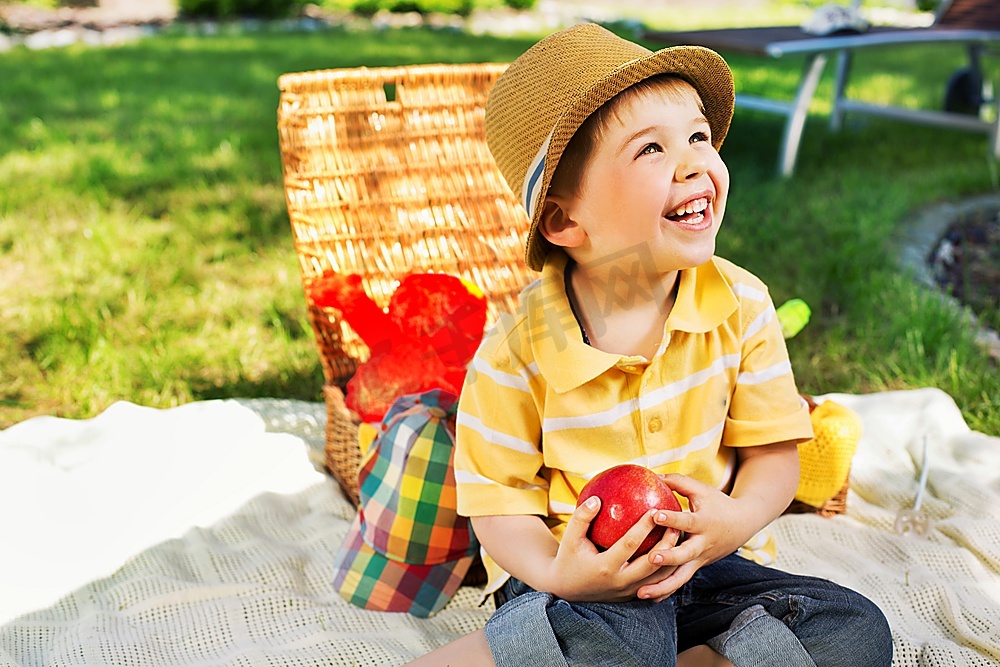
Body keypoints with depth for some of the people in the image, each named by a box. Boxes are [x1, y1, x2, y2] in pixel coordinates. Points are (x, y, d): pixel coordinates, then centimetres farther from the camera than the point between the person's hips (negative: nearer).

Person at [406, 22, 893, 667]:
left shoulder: (741, 304, -6)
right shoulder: (521, 346, -16)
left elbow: (772, 451, 1)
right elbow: (497, 492, -8)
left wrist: (737, 519, -21)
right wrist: (553, 571, -27)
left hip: (708, 561, 7)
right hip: (581, 573, -6)